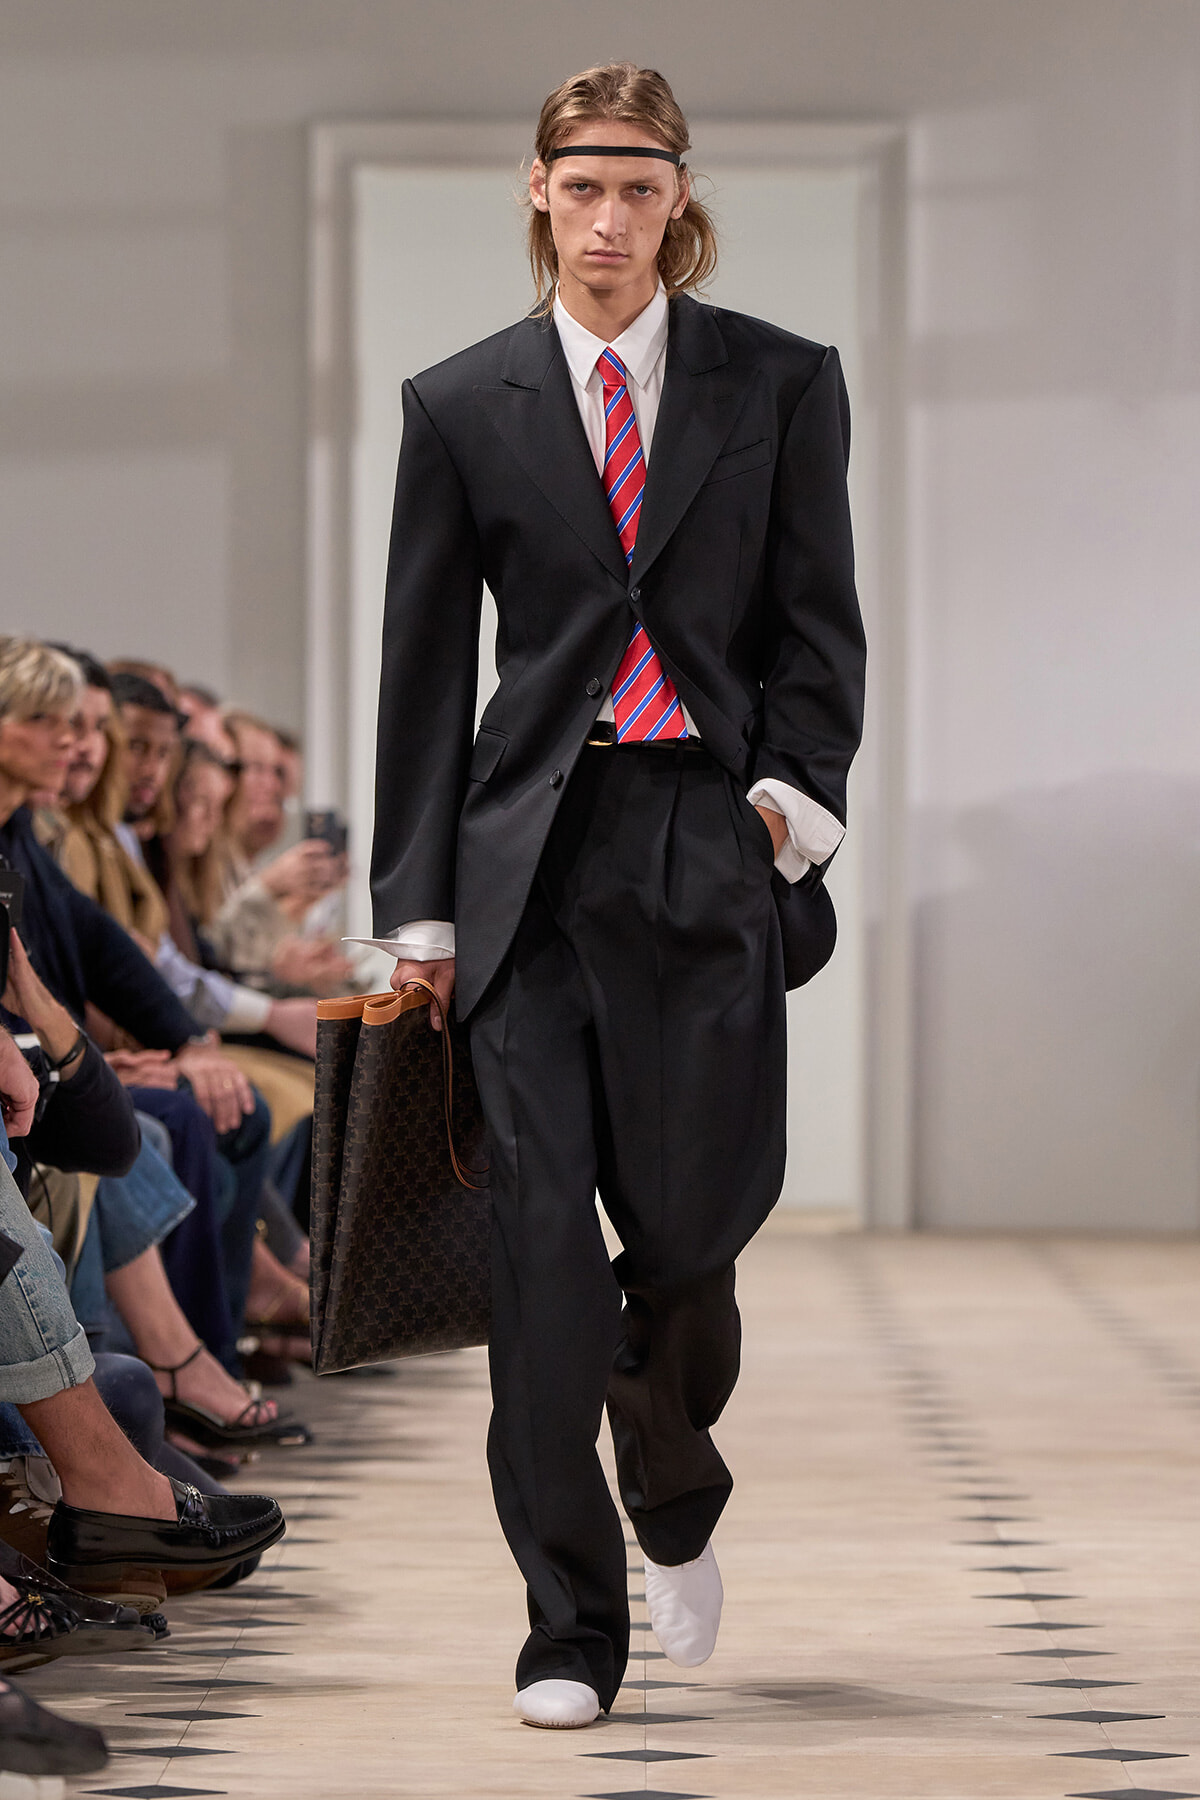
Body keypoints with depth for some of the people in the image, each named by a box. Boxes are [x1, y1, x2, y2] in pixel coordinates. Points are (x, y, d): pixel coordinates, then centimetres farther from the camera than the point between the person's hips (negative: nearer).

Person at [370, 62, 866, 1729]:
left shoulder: (780, 384, 6)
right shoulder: (462, 406, 7)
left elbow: (821, 624, 8)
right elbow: (424, 665, 9)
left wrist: (797, 796, -7)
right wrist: (416, 897, 6)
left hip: (712, 842, 0)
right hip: (537, 849, 0)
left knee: (690, 1222, -2)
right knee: (543, 1244, -5)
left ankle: (675, 1504, 31)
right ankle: (571, 1626, 3)